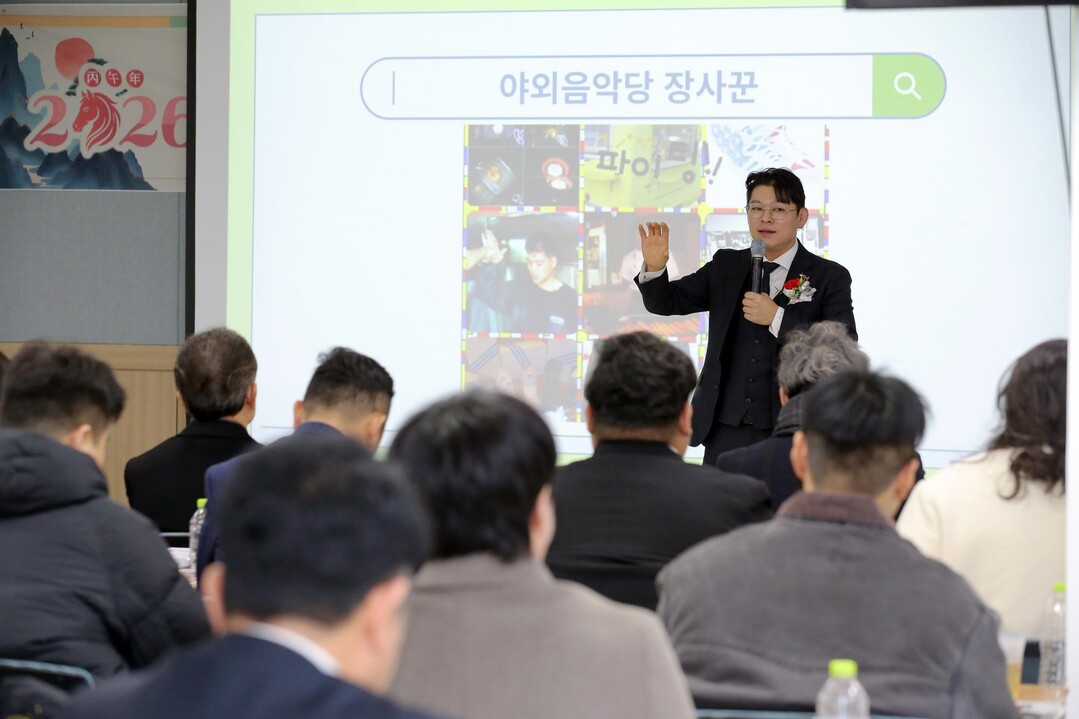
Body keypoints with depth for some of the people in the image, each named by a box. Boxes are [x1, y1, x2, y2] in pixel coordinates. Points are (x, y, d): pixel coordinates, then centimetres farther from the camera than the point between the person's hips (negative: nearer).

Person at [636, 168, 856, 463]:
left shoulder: (829, 277, 0)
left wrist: (777, 318, -17)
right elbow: (667, 302, 10)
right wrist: (655, 268, -12)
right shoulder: (725, 266, 12)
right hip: (727, 433, 3)